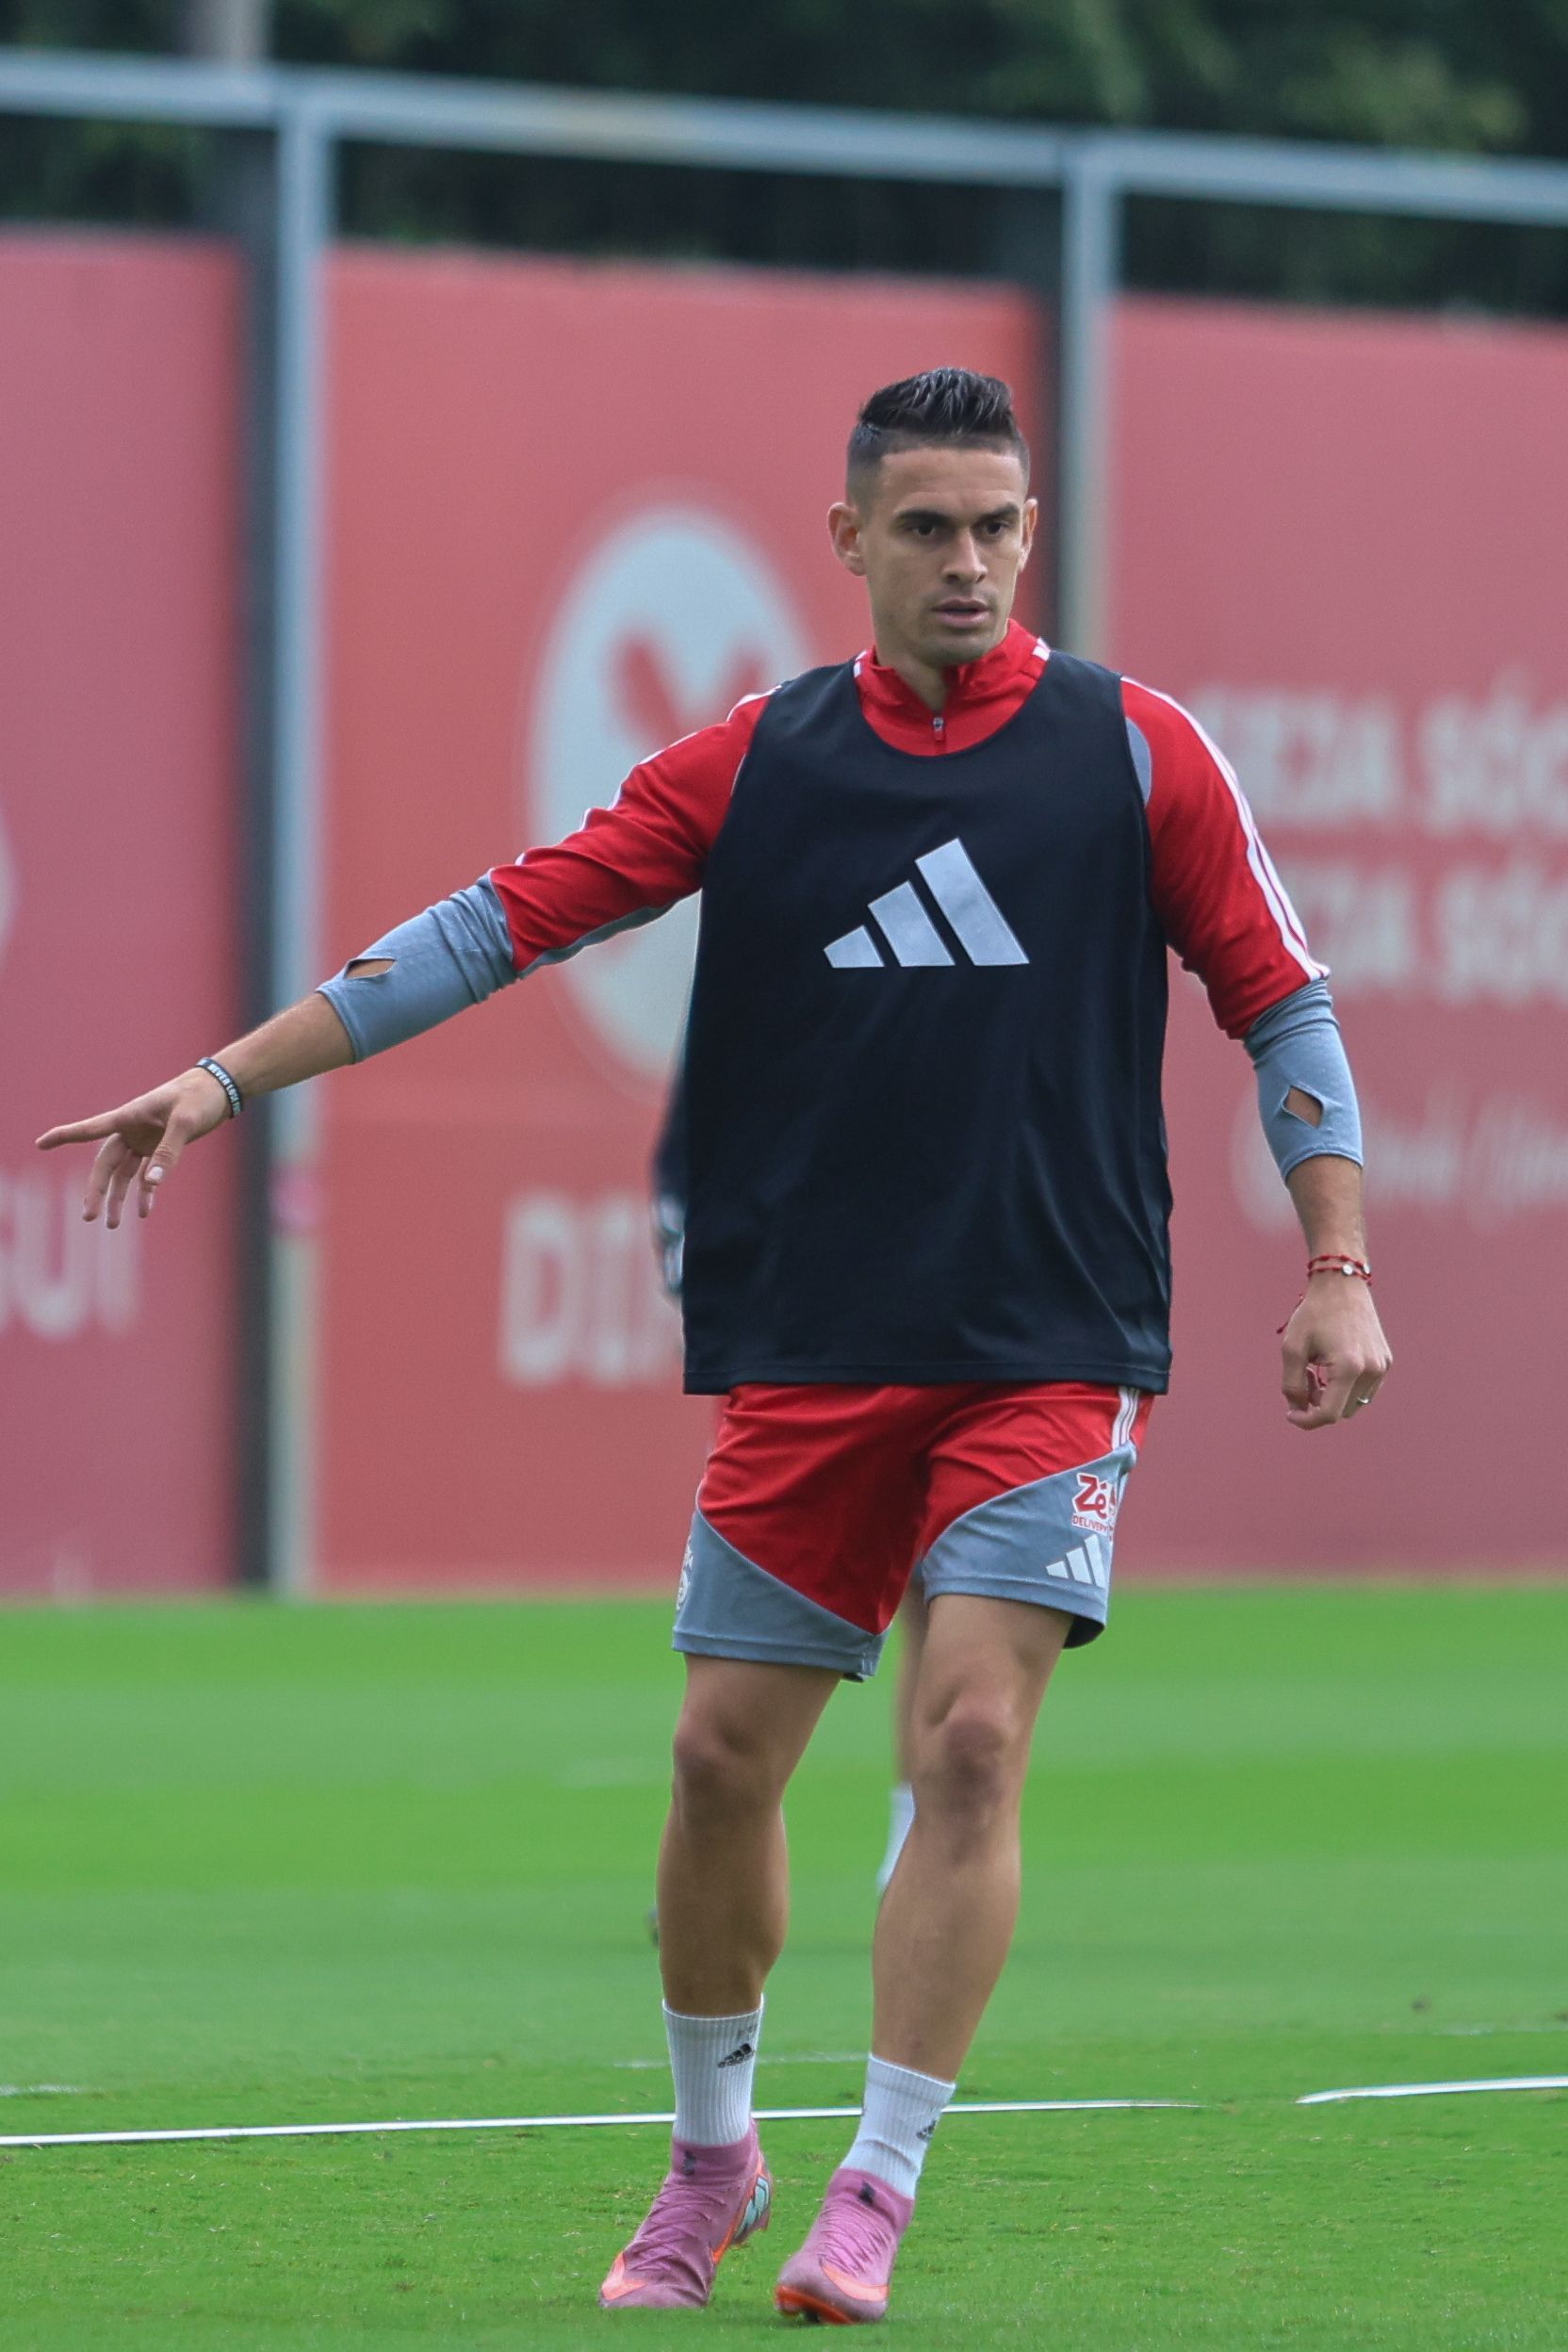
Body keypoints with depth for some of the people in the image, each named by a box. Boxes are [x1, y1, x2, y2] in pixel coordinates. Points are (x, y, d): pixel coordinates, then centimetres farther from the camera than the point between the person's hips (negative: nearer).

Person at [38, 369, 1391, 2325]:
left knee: (971, 1741, -15)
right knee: (722, 1755, 3)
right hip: (804, 1355, 2)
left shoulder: (1133, 752, 0)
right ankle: (709, 2158, 24)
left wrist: (1339, 1269, -3)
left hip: (1045, 1355, -2)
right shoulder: (758, 762, 5)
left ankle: (874, 2199, -8)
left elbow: (1279, 1003, 6)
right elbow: (504, 922, 5)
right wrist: (228, 1079, 3)